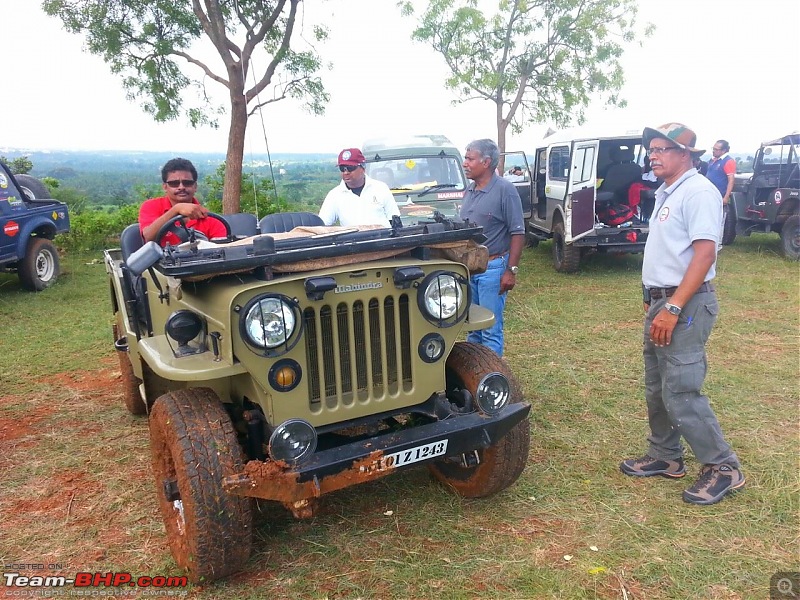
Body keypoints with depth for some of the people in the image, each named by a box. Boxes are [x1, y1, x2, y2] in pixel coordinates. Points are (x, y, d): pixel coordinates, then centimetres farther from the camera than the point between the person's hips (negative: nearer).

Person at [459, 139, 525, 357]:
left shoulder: (505, 189, -11)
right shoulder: (470, 190, 10)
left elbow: (517, 233, -12)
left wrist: (511, 271, -16)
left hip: (492, 267, -7)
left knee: (490, 329, -1)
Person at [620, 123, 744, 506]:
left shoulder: (698, 191, -14)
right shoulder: (666, 194, 15)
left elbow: (704, 253, -23)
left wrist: (673, 308, -27)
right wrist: (653, 300, 18)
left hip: (685, 305, -10)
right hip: (661, 302, 10)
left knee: (680, 394, -8)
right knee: (656, 388, 16)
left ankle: (723, 468, 9)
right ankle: (665, 457, 30)